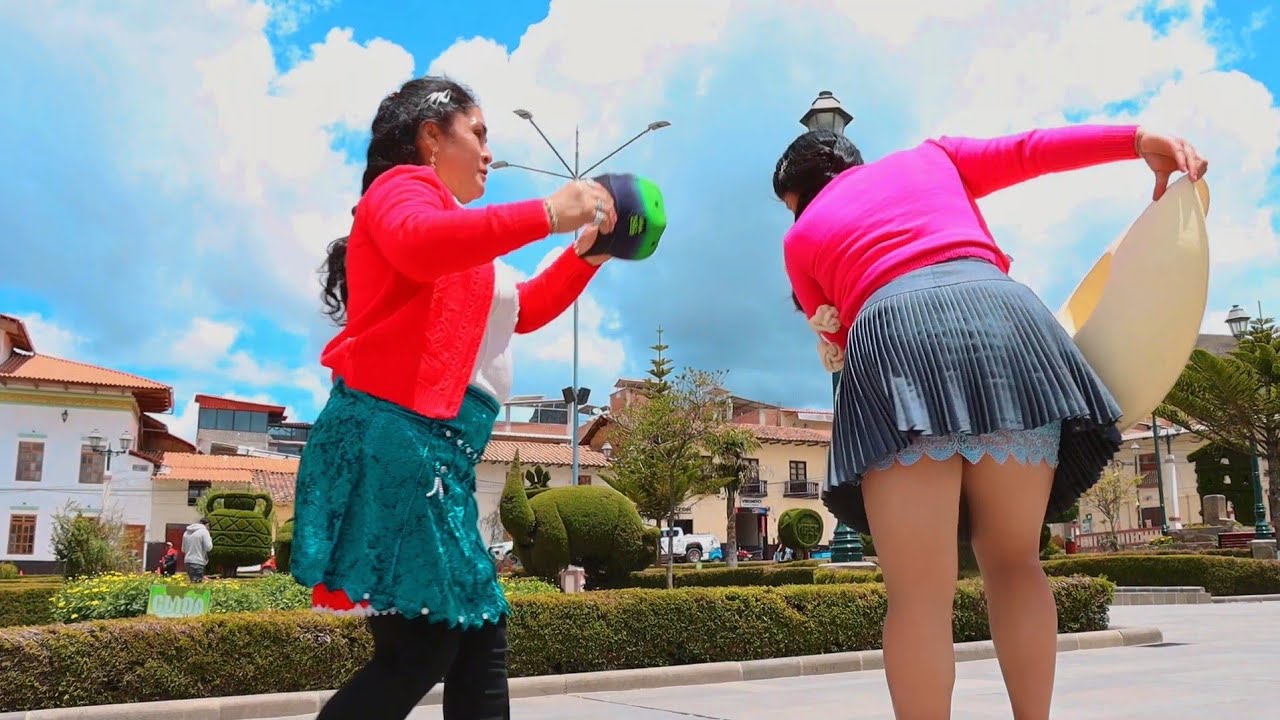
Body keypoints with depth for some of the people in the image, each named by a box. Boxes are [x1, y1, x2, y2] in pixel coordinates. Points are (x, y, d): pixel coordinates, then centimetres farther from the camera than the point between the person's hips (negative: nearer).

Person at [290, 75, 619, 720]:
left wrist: (587, 252, 27)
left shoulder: (457, 247, 28)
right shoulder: (404, 185, 1)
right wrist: (546, 214, -25)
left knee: (479, 633, 8)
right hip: (395, 437, -10)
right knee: (420, 650, -12)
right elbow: (420, 244, -24)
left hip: (433, 450, 10)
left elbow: (522, 311, 37)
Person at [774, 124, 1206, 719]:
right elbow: (1027, 152, 18)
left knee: (919, 593, -4)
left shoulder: (800, 239, 26)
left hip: (891, 344, -2)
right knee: (1015, 561, 13)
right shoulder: (931, 156, 31)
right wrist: (1143, 140, 11)